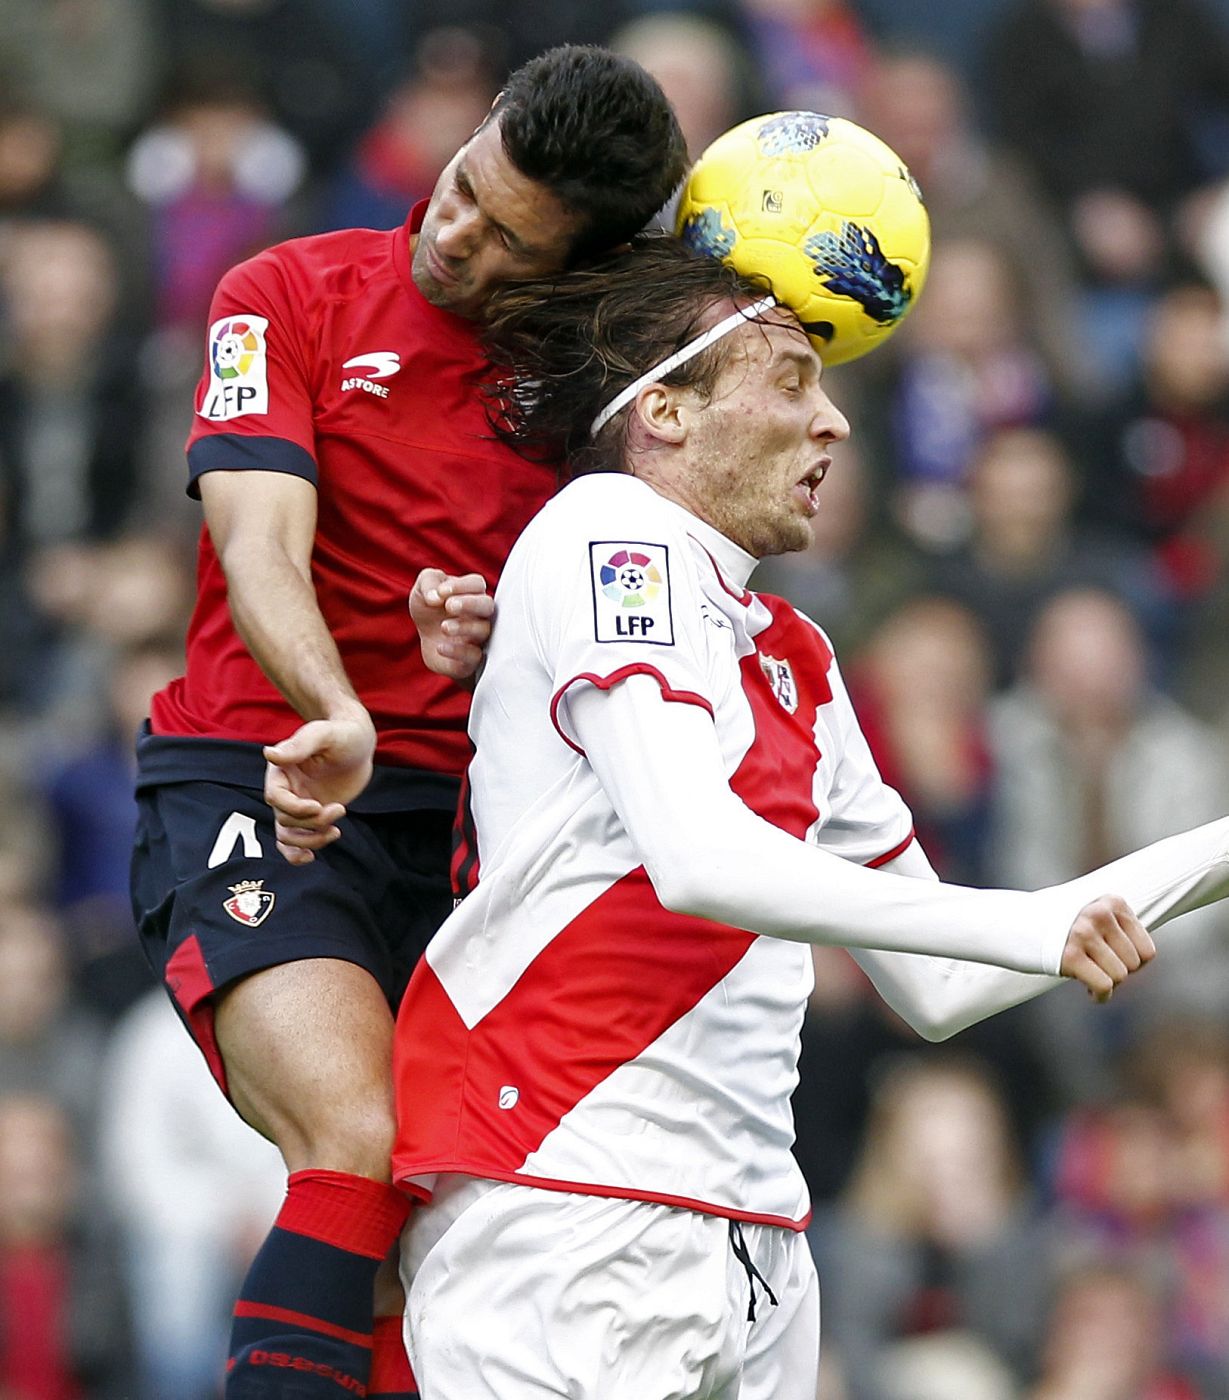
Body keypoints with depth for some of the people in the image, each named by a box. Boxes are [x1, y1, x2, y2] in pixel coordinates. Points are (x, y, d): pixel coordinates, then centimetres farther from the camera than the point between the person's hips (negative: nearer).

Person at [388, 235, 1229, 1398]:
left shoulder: (793, 661, 20)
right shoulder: (607, 530, -5)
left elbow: (932, 986, 24)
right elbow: (697, 859, -19)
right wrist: (1025, 927, -19)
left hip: (753, 1251, 8)